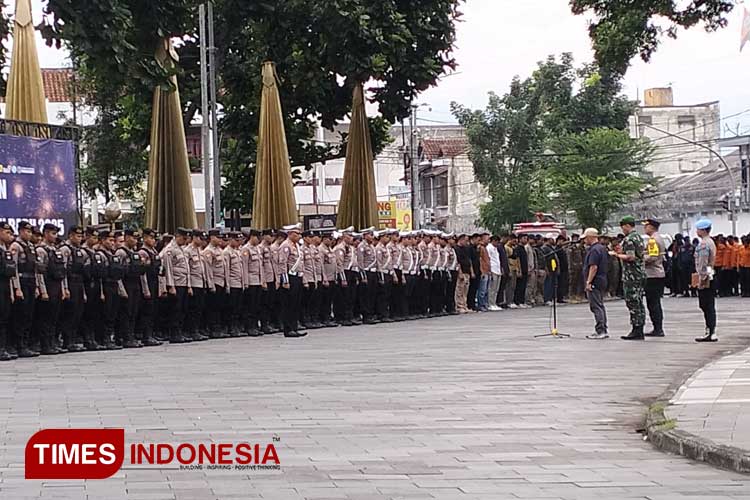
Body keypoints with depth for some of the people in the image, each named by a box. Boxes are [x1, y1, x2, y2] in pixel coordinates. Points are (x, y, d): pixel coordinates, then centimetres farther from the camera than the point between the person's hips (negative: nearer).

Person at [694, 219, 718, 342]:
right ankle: (711, 332, 12)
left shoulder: (703, 243, -15)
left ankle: (710, 333, -8)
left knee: (707, 306, -7)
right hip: (711, 275, 10)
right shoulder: (711, 242, 16)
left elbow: (703, 263, -20)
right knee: (710, 307, 10)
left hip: (705, 277, -10)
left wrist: (701, 279, -18)